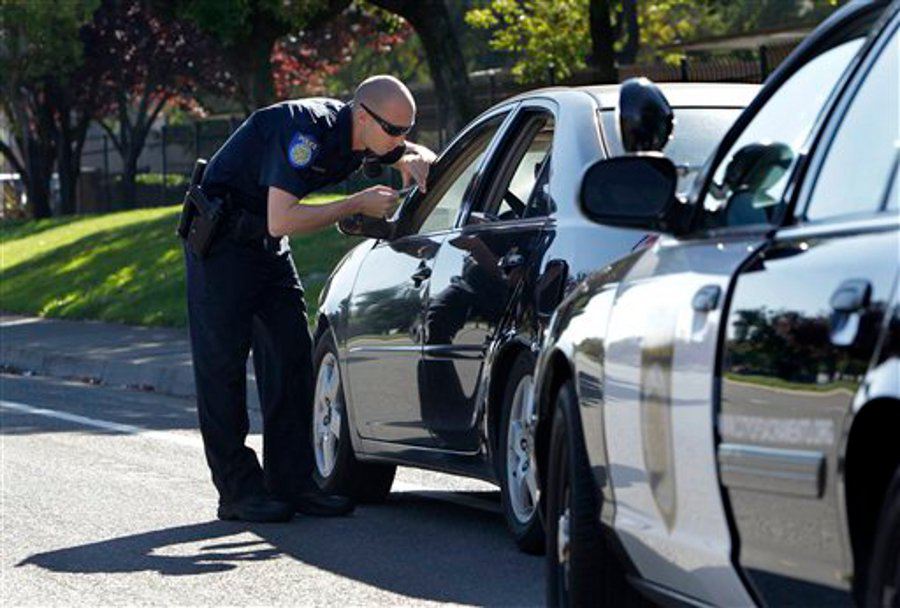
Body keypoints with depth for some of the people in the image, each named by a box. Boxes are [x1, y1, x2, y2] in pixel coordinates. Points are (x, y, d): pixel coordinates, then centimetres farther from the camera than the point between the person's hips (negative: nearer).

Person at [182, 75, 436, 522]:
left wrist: (416, 161, -9)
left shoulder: (360, 134, -5)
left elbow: (414, 155, 16)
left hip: (267, 246, 9)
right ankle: (237, 490, -6)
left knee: (291, 357, 2)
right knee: (223, 361, -8)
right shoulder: (307, 129, -30)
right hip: (220, 238, -9)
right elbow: (281, 221, -35)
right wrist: (358, 205, -29)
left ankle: (292, 482, 4)